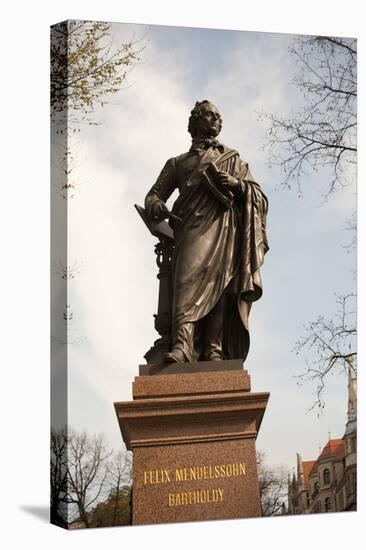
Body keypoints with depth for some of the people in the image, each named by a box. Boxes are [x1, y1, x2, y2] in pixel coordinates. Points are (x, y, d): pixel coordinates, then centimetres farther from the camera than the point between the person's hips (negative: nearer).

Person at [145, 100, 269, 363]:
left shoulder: (233, 159, 28)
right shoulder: (177, 163, 29)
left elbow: (259, 195, 19)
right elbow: (155, 193, 21)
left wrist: (236, 183, -2)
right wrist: (155, 205, -4)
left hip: (225, 228, 1)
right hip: (193, 227, -1)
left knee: (218, 283, -15)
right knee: (189, 276, -24)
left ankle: (213, 349, -21)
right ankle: (183, 345, -38)